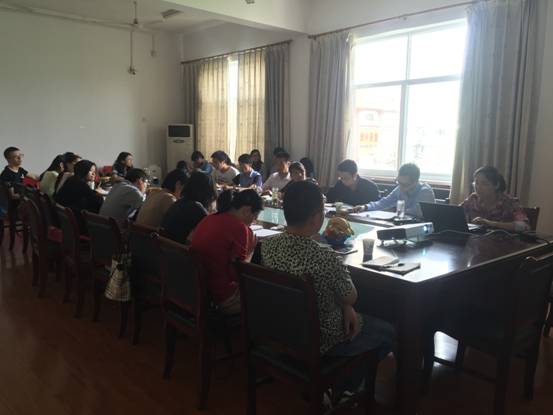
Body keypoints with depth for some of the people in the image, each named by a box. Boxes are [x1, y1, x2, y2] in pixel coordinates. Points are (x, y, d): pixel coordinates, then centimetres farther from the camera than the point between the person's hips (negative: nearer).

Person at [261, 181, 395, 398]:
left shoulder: (266, 245, -13)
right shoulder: (326, 259, -35)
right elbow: (350, 298, -13)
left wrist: (345, 309, -1)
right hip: (317, 342, -6)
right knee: (386, 333, 18)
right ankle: (342, 389, 27)